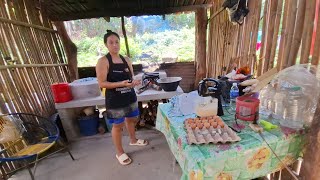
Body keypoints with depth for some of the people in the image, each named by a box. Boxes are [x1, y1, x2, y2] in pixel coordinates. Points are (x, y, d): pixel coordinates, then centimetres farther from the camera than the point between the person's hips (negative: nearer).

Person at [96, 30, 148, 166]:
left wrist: (135, 82, -13)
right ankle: (120, 153, 32)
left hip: (130, 97, 6)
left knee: (131, 119, 22)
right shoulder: (103, 61, -11)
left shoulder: (126, 60, 7)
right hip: (115, 100, -6)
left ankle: (133, 140, 50)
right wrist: (121, 84, -28)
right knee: (118, 125, 9)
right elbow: (102, 83, -16)